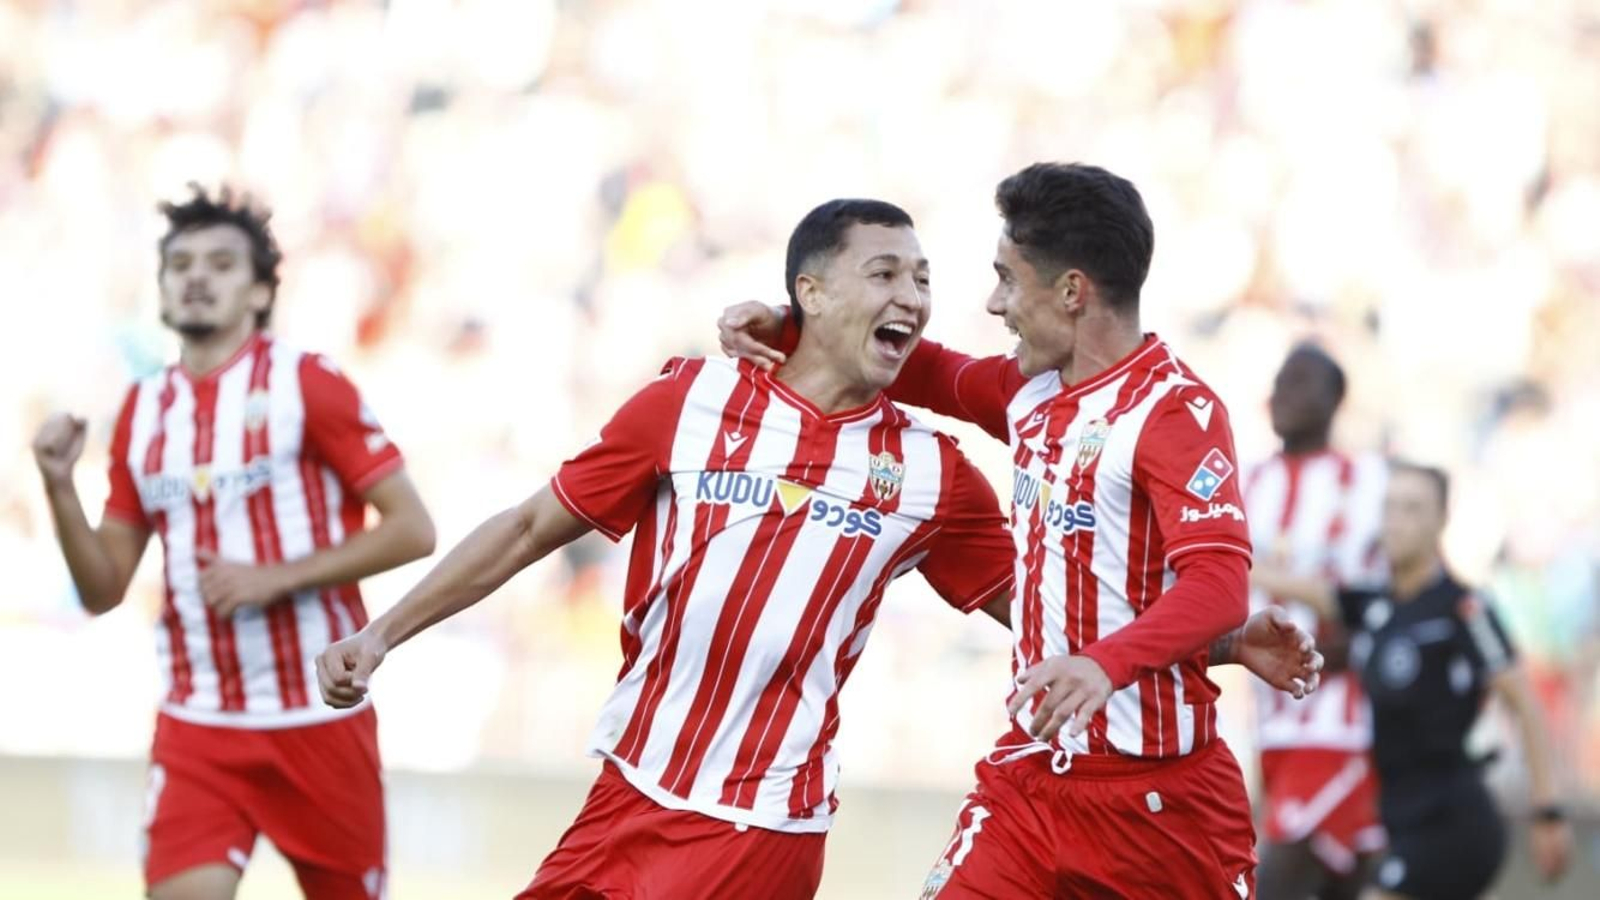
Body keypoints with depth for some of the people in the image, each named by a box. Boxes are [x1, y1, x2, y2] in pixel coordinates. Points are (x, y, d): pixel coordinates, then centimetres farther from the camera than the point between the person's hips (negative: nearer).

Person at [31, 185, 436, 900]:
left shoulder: (306, 385, -5)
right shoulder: (143, 412, 9)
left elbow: (412, 531, -10)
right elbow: (103, 590, 11)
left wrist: (276, 577, -18)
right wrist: (59, 488, -6)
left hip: (319, 715, -3)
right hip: (197, 721, 3)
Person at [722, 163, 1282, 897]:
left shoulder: (1174, 409, -14)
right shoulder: (1034, 391, 9)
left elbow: (1220, 583, -24)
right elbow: (937, 378, 28)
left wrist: (1105, 663, -40)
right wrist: (785, 335, 13)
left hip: (1160, 788, -7)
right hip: (1032, 772, 7)